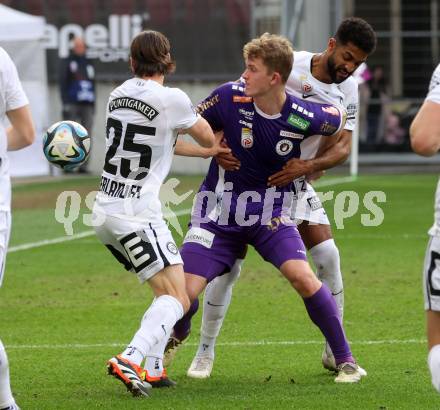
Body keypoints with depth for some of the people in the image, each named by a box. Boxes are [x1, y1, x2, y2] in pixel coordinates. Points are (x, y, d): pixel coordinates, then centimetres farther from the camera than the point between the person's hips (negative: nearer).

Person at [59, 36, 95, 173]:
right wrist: (66, 103, -10)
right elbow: (63, 83, -2)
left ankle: (83, 166, 0)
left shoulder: (89, 64, 19)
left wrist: (93, 103, 16)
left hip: (87, 105, 5)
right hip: (73, 104, -4)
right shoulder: (67, 62, 5)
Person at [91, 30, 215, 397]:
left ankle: (152, 370, 11)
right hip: (137, 213, -8)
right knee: (178, 300, -9)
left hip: (105, 210, 8)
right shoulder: (172, 99, -11)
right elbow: (209, 140, 6)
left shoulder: (119, 94, 10)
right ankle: (129, 360, -28)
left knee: (168, 292, 18)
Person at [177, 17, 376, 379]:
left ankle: (335, 351, 6)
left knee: (328, 255, -8)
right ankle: (205, 352, 9)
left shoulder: (348, 90, -3)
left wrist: (306, 166, -29)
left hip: (296, 181, 4)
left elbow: (342, 148, -10)